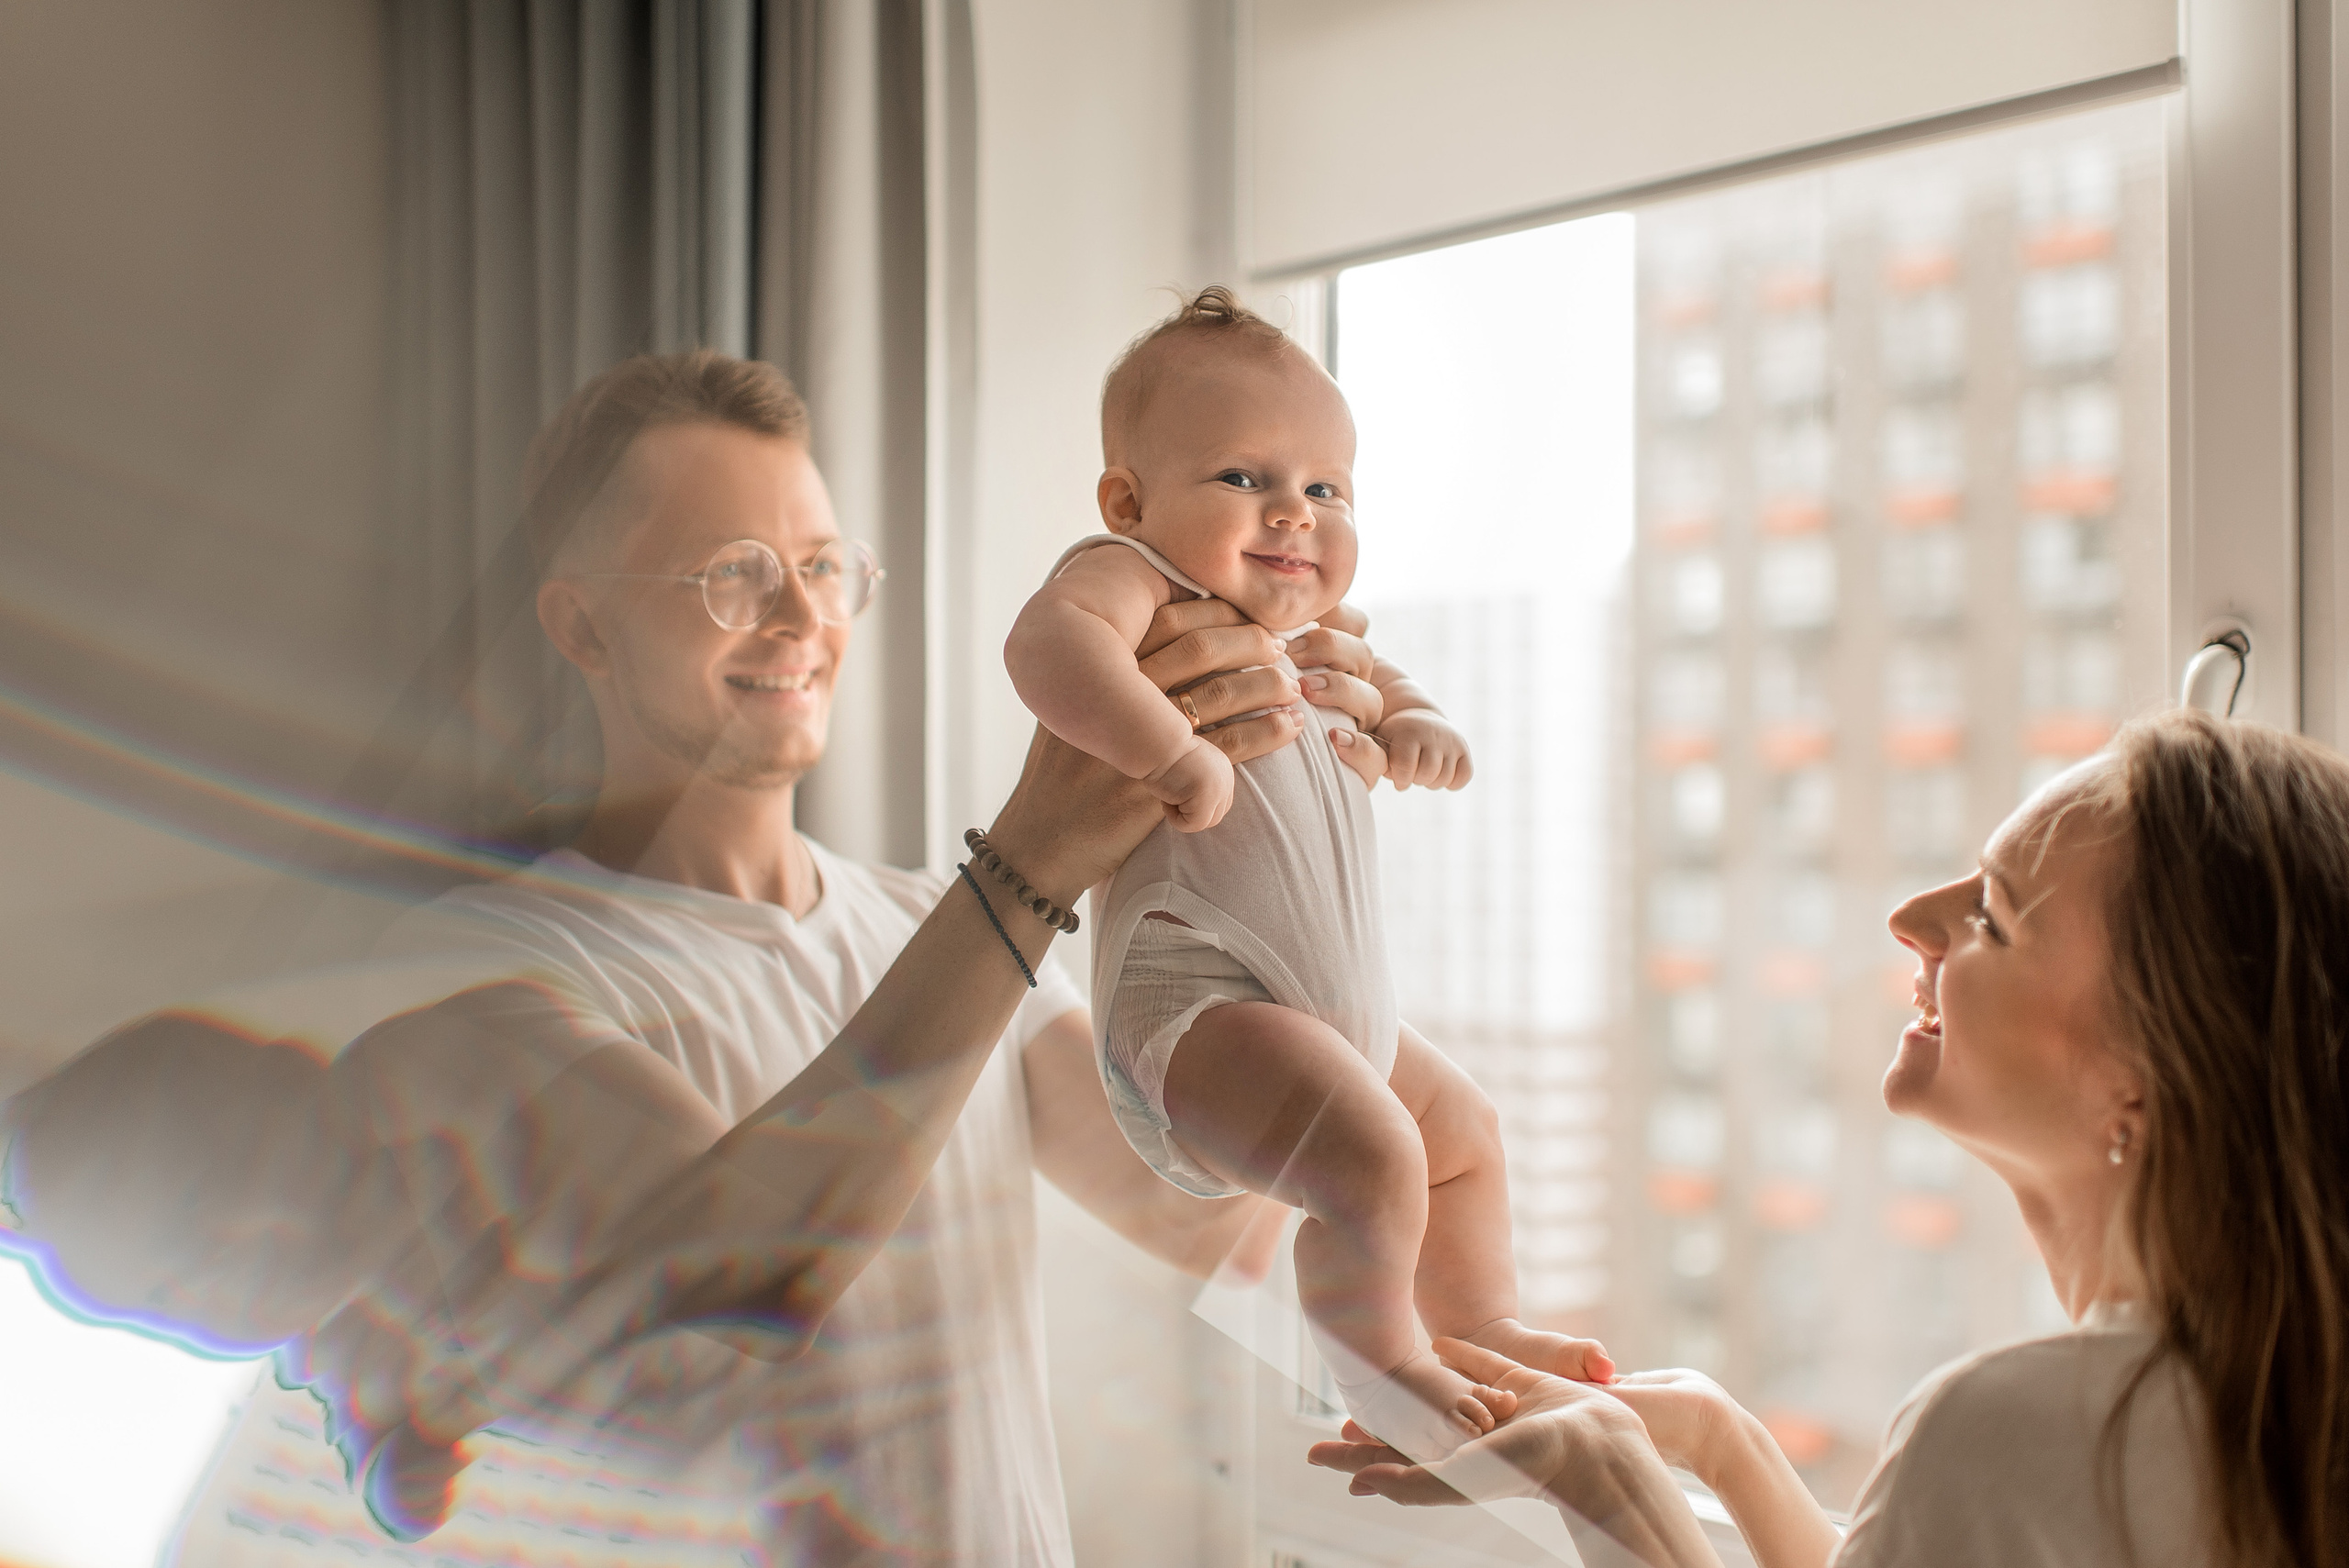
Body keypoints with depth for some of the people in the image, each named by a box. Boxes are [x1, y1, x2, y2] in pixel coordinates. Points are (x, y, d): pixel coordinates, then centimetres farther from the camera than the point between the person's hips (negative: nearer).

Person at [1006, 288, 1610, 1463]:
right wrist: (1176, 755, -38)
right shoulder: (1130, 576, -11)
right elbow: (1048, 640, -33)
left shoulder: (1304, 641, 17)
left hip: (1334, 1012, 11)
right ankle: (1378, 1365, -4)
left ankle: (1481, 1325, 50)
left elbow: (1369, 681, 37)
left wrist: (1412, 724, 13)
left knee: (1465, 1130, 29)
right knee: (1374, 1155, -29)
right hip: (1193, 1002, -11)